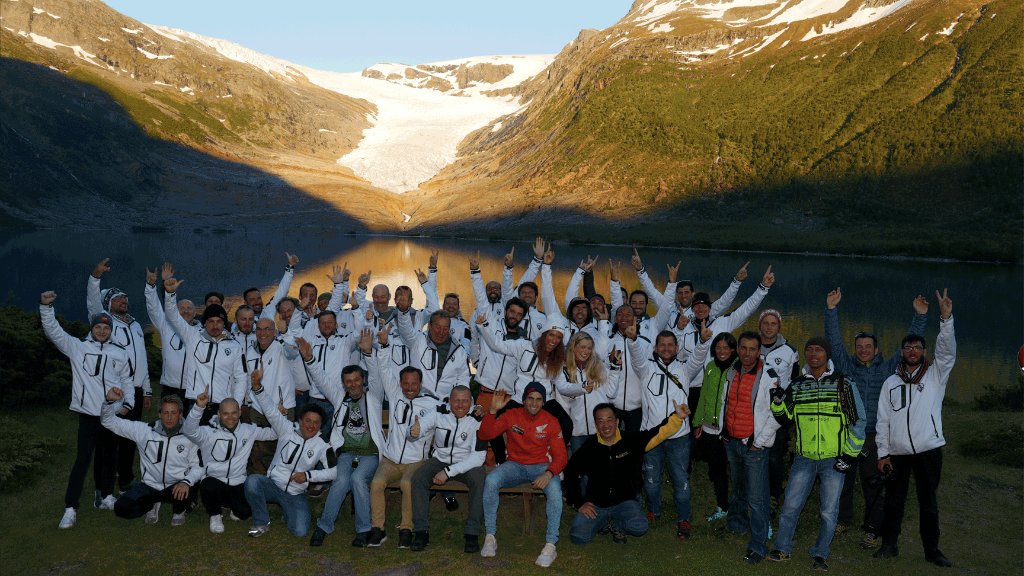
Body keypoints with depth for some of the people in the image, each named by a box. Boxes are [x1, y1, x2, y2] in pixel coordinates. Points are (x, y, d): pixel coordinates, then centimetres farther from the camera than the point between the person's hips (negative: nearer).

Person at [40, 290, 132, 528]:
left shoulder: (119, 354, 9)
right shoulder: (77, 347, 2)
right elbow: (53, 331, -8)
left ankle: (105, 495, 29)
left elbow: (127, 380, 16)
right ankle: (70, 509, -5)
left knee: (108, 456, 13)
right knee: (82, 459, -8)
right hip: (88, 413, -3)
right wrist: (46, 306, -20)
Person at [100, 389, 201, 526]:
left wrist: (186, 482, -27)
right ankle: (152, 505, 15)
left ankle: (180, 509, 5)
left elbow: (198, 467, -6)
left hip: (177, 487, -2)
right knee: (122, 508, -21)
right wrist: (110, 401, -22)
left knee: (189, 490, -36)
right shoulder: (144, 431, -4)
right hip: (150, 486, 2)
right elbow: (109, 422, -3)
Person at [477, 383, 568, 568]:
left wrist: (549, 473, -26)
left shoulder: (551, 422, -4)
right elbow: (484, 435, -6)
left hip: (541, 466, -1)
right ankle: (490, 537, -16)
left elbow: (560, 456, -6)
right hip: (515, 465, 1)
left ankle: (551, 544, -25)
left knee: (554, 488, -34)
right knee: (490, 481, -28)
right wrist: (493, 410, -20)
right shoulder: (511, 415, -2)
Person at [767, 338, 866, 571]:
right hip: (804, 458, 2)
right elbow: (785, 418, 11)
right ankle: (782, 549, 19)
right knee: (790, 506, 3)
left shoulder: (843, 384, -3)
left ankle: (820, 555, 19)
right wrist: (778, 400, -8)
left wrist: (850, 454, -4)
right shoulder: (796, 385, 6)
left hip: (834, 460, -2)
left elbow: (858, 421, 0)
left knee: (828, 512, 4)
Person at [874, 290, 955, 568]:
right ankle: (889, 544, 21)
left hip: (929, 449, -1)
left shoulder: (935, 375, 3)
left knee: (928, 502, 7)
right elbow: (882, 420, 6)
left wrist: (946, 318, -29)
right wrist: (883, 453, 1)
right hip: (898, 452, 2)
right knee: (894, 500, 9)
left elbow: (947, 351, -16)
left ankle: (932, 549, 17)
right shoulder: (891, 383, 7)